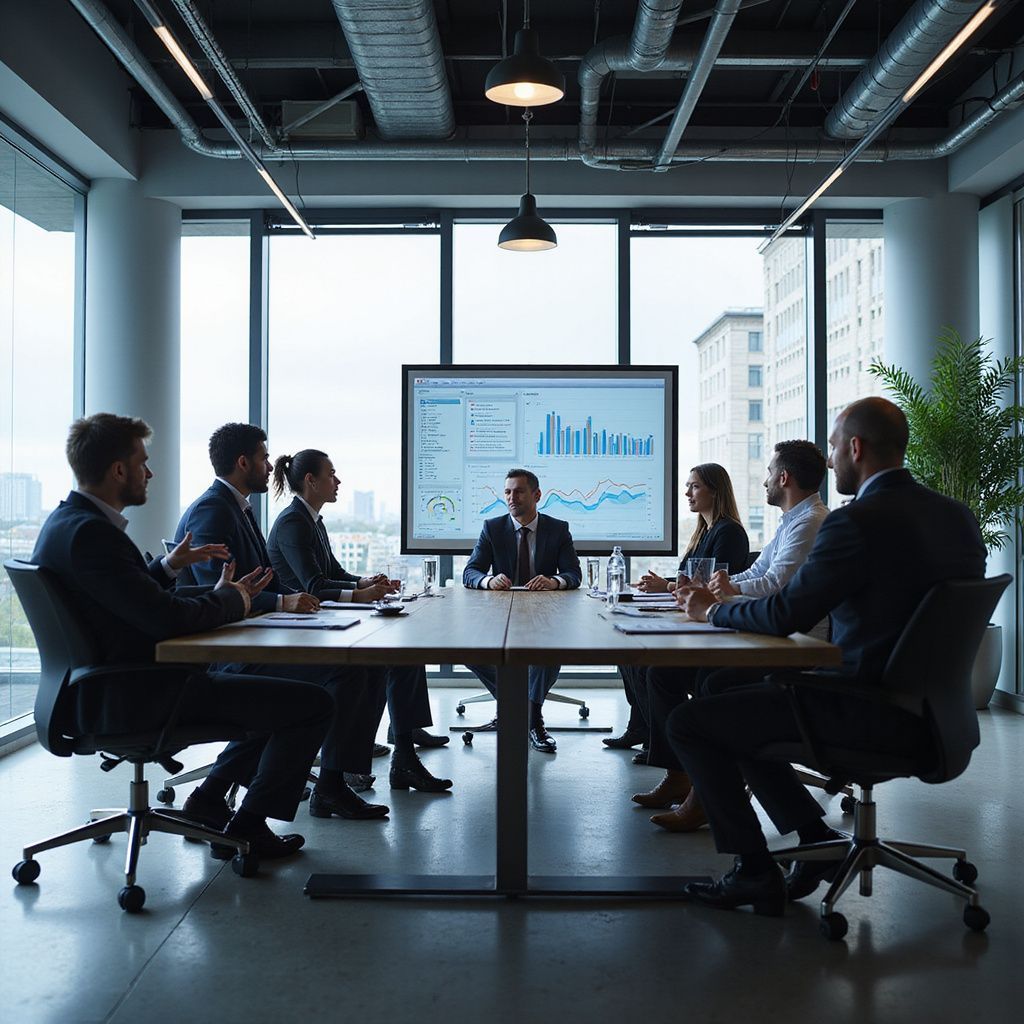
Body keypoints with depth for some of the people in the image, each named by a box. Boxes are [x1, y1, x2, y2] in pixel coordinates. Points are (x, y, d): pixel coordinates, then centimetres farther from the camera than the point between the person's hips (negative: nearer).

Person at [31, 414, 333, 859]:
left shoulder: (63, 522, 9)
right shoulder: (91, 533, -23)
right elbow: (166, 618, -27)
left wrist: (169, 566, 13)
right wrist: (230, 597, -11)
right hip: (135, 698, -11)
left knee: (274, 690, 25)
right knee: (311, 703, -13)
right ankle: (246, 828, 4)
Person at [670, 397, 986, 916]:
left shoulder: (858, 522, -21)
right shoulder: (959, 517, 6)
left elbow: (785, 616, -20)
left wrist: (714, 609, -1)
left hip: (869, 715, -9)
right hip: (926, 710, 9)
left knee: (688, 721, -1)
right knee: (743, 703, 24)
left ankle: (755, 873, 8)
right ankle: (818, 843, 22)